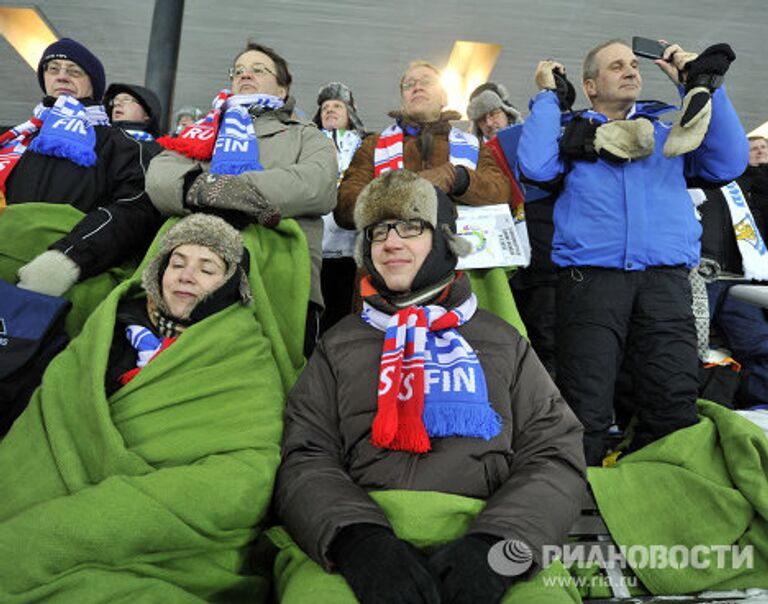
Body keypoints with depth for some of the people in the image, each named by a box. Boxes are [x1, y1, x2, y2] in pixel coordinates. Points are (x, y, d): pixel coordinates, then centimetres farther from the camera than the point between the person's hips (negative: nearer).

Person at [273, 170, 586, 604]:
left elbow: (555, 454, 7)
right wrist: (358, 538, -16)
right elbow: (306, 458, 5)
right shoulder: (339, 345, 16)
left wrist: (498, 542, -13)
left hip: (484, 532, 1)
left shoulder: (502, 340, 16)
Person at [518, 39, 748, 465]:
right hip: (590, 276, -3)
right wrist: (548, 96, 10)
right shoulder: (572, 132, 20)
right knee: (586, 413, -9)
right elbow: (535, 166, -2)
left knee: (676, 407, -5)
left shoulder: (667, 133, 28)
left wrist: (703, 85, 12)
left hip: (666, 278, 3)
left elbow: (729, 164, 12)